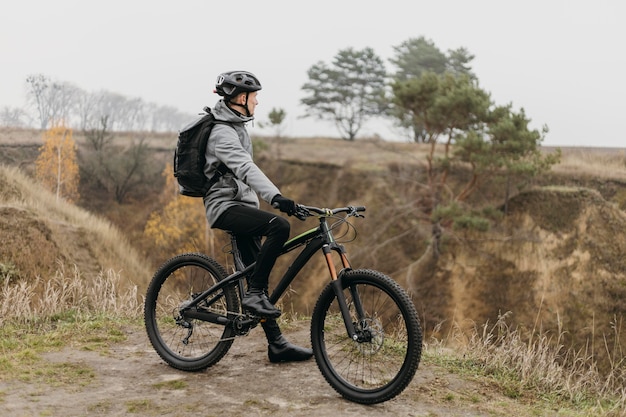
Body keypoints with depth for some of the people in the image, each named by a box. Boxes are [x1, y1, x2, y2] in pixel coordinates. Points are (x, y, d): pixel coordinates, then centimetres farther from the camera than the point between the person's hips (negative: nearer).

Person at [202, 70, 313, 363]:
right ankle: (254, 294, -21)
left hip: (240, 203, 10)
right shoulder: (223, 132, -17)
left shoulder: (235, 126, 15)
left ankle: (277, 344, 11)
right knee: (279, 226, -32)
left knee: (257, 275, 7)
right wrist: (275, 197, -47)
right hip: (225, 206, -10)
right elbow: (245, 168, -34)